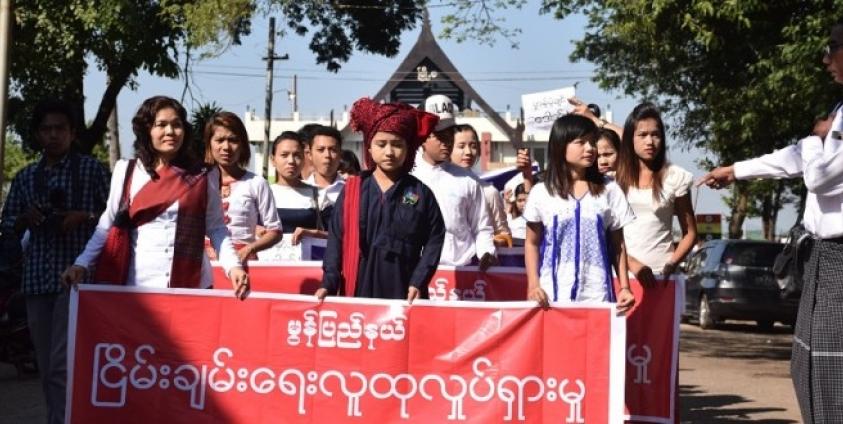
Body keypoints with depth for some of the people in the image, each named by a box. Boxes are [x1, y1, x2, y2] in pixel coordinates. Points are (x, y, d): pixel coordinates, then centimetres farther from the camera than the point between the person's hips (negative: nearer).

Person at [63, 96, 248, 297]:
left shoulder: (202, 176, 5)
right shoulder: (126, 172, 6)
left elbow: (216, 228, 7)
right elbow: (106, 227, 8)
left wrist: (233, 265, -7)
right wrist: (82, 264, -3)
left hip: (192, 285, 0)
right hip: (139, 283, 0)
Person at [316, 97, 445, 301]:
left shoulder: (421, 193, 4)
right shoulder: (352, 190, 6)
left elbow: (434, 240, 3)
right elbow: (336, 238, 4)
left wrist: (418, 282, -8)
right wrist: (329, 282, -6)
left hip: (403, 292, -1)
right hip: (358, 289, 1)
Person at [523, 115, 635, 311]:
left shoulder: (609, 191, 6)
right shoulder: (541, 193, 3)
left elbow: (617, 245, 10)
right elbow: (532, 243, 9)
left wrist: (624, 287, 2)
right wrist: (533, 285, -3)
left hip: (596, 296, 0)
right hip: (552, 296, 0)